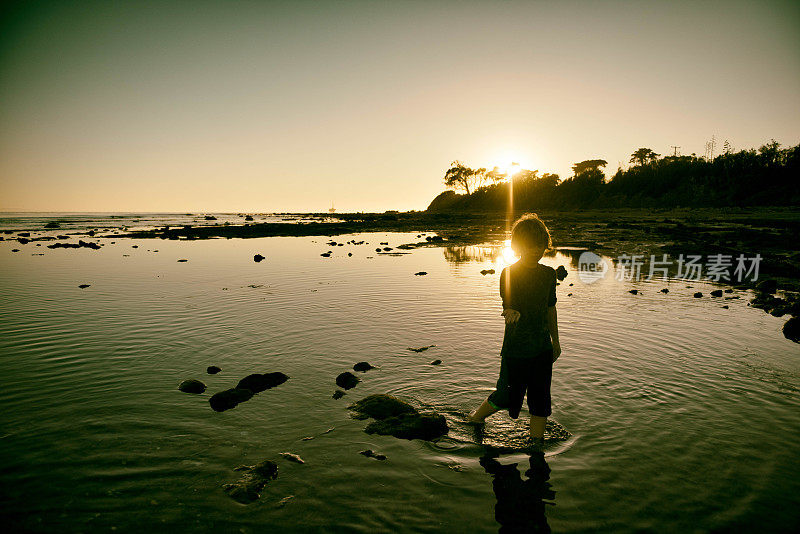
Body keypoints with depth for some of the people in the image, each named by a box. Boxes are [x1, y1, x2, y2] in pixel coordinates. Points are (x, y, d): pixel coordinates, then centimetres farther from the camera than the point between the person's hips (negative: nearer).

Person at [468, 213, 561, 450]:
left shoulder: (549, 274, 4)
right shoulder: (508, 274, -11)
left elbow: (550, 308, 14)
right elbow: (509, 306, -21)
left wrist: (556, 342, 19)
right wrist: (512, 312, -45)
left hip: (543, 350, 4)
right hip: (515, 350, -4)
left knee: (540, 401, 11)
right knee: (506, 397, 7)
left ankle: (537, 444, 30)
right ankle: (475, 417, 35)